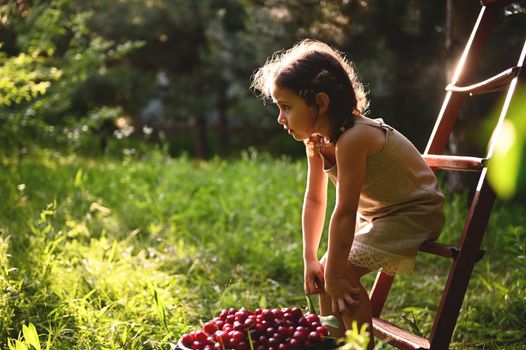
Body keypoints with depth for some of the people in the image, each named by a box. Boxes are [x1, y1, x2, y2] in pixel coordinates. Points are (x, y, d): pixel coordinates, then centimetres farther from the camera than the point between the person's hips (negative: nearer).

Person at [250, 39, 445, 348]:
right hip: (375, 213, 9)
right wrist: (310, 259, -2)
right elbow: (315, 200, 2)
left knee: (342, 275, -20)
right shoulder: (317, 140, -3)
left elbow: (344, 213, -30)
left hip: (414, 214, -9)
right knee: (323, 273, 3)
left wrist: (334, 272, -24)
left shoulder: (352, 139, -32)